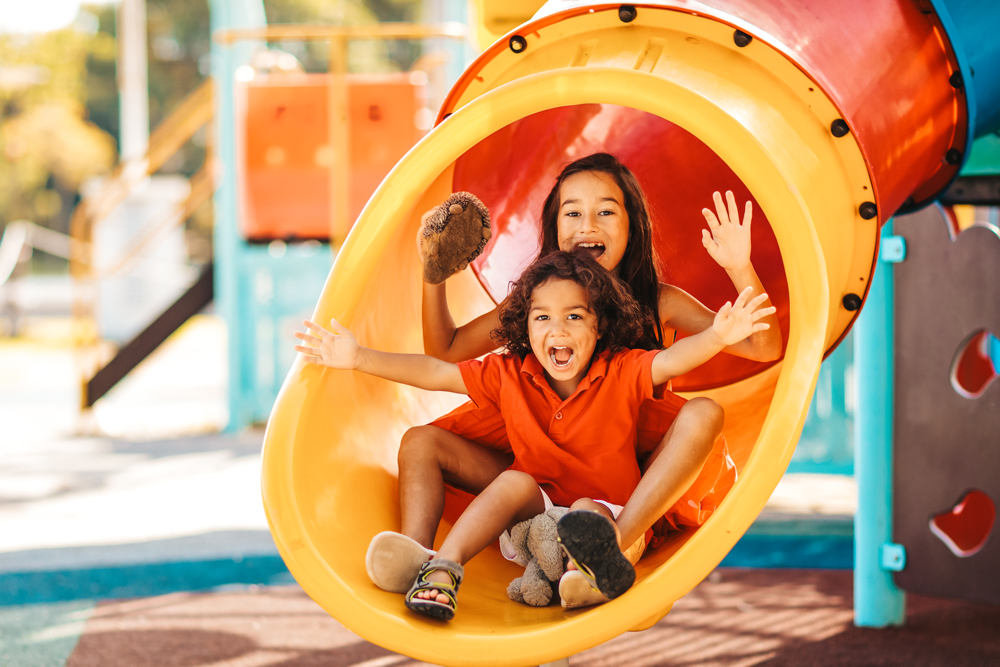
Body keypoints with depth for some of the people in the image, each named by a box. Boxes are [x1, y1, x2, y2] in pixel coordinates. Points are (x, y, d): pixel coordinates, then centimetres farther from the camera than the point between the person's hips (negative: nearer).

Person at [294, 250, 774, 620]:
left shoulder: (621, 373, -7)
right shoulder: (508, 375, 1)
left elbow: (672, 360, -25)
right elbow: (433, 372, 0)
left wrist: (717, 337, -46)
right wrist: (359, 359, -7)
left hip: (609, 511, -2)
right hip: (535, 511, 2)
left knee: (588, 513, -34)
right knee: (516, 481, -27)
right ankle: (442, 569, -39)